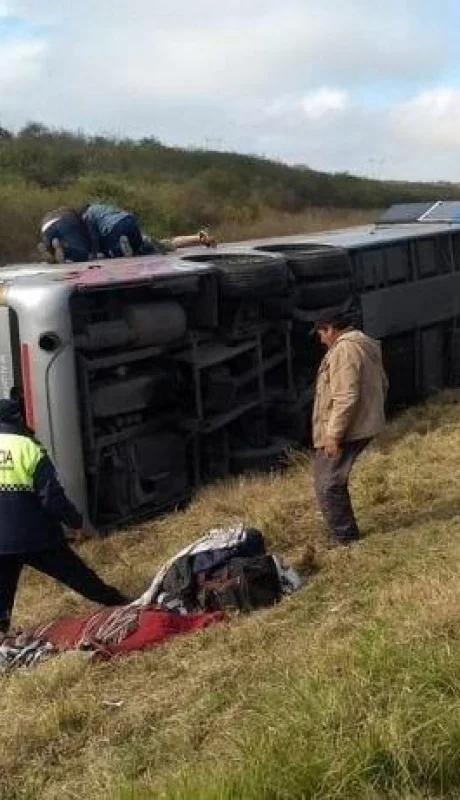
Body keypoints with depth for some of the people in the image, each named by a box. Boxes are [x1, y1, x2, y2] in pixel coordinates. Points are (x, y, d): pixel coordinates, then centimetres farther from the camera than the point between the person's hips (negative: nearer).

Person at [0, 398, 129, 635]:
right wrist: (76, 523, 1)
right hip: (36, 536, -2)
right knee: (82, 578, 10)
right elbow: (52, 497, -11)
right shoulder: (28, 447, -7)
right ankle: (122, 605, 21)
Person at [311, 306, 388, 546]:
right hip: (362, 426, 11)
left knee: (328, 484, -5)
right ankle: (345, 532, 24)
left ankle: (343, 537, 1)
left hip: (343, 431, -11)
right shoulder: (365, 345, 17)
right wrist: (372, 414, 30)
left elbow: (346, 396, -24)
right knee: (333, 480, 18)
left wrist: (334, 434, -22)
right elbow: (382, 385, 25)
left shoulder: (344, 349, -17)